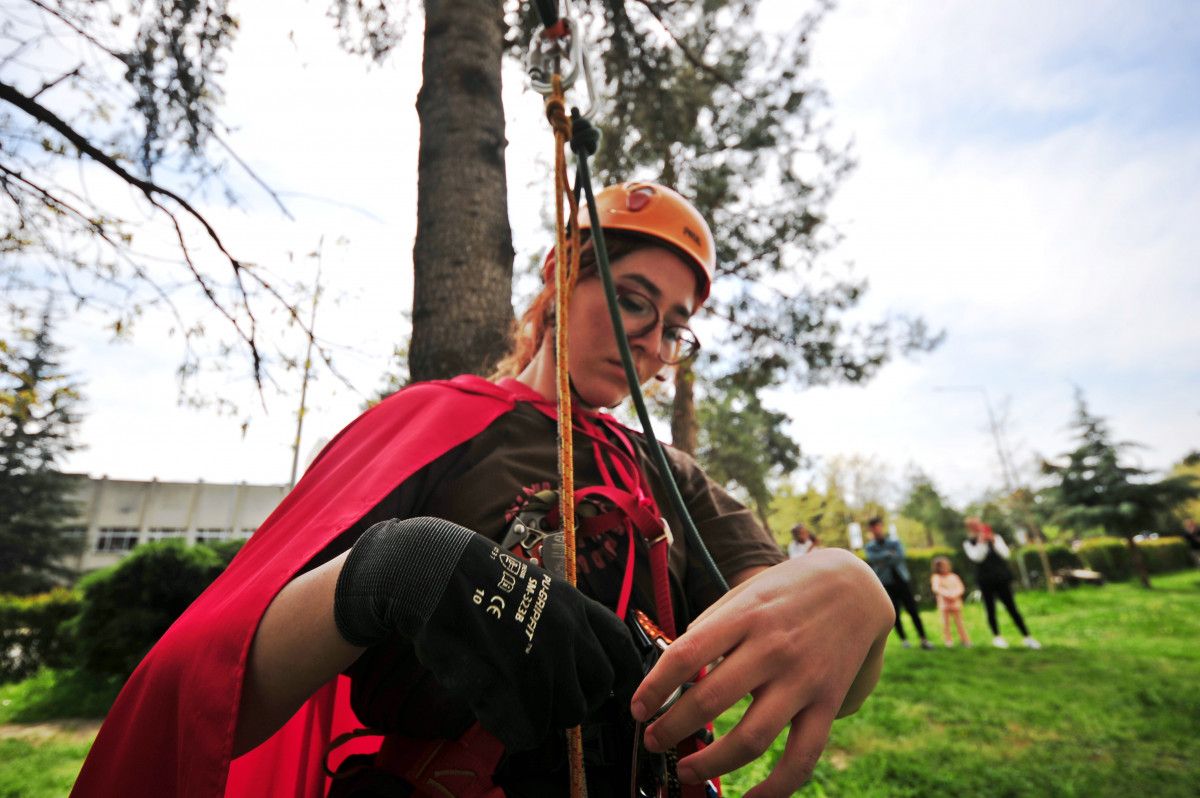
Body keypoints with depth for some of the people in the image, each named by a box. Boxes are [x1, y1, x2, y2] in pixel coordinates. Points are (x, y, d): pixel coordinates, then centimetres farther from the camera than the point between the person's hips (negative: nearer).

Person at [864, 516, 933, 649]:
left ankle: (923, 639, 8)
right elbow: (873, 558, -16)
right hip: (886, 583, 0)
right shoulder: (870, 546, 2)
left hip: (901, 580, 0)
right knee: (895, 613, 3)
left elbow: (900, 555, -14)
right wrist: (889, 554, -15)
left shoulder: (894, 542, 1)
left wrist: (883, 561, -15)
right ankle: (903, 639, 15)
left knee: (913, 610, 0)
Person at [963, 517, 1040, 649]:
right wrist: (981, 542, -17)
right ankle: (997, 637, 19)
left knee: (1012, 608, -1)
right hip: (985, 580, -1)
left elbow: (1005, 554, -3)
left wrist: (993, 541, -12)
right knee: (991, 609, 6)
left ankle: (1027, 637, 6)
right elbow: (977, 557, -13)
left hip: (1002, 577, 1)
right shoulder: (968, 543, 2)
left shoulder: (996, 537, 8)